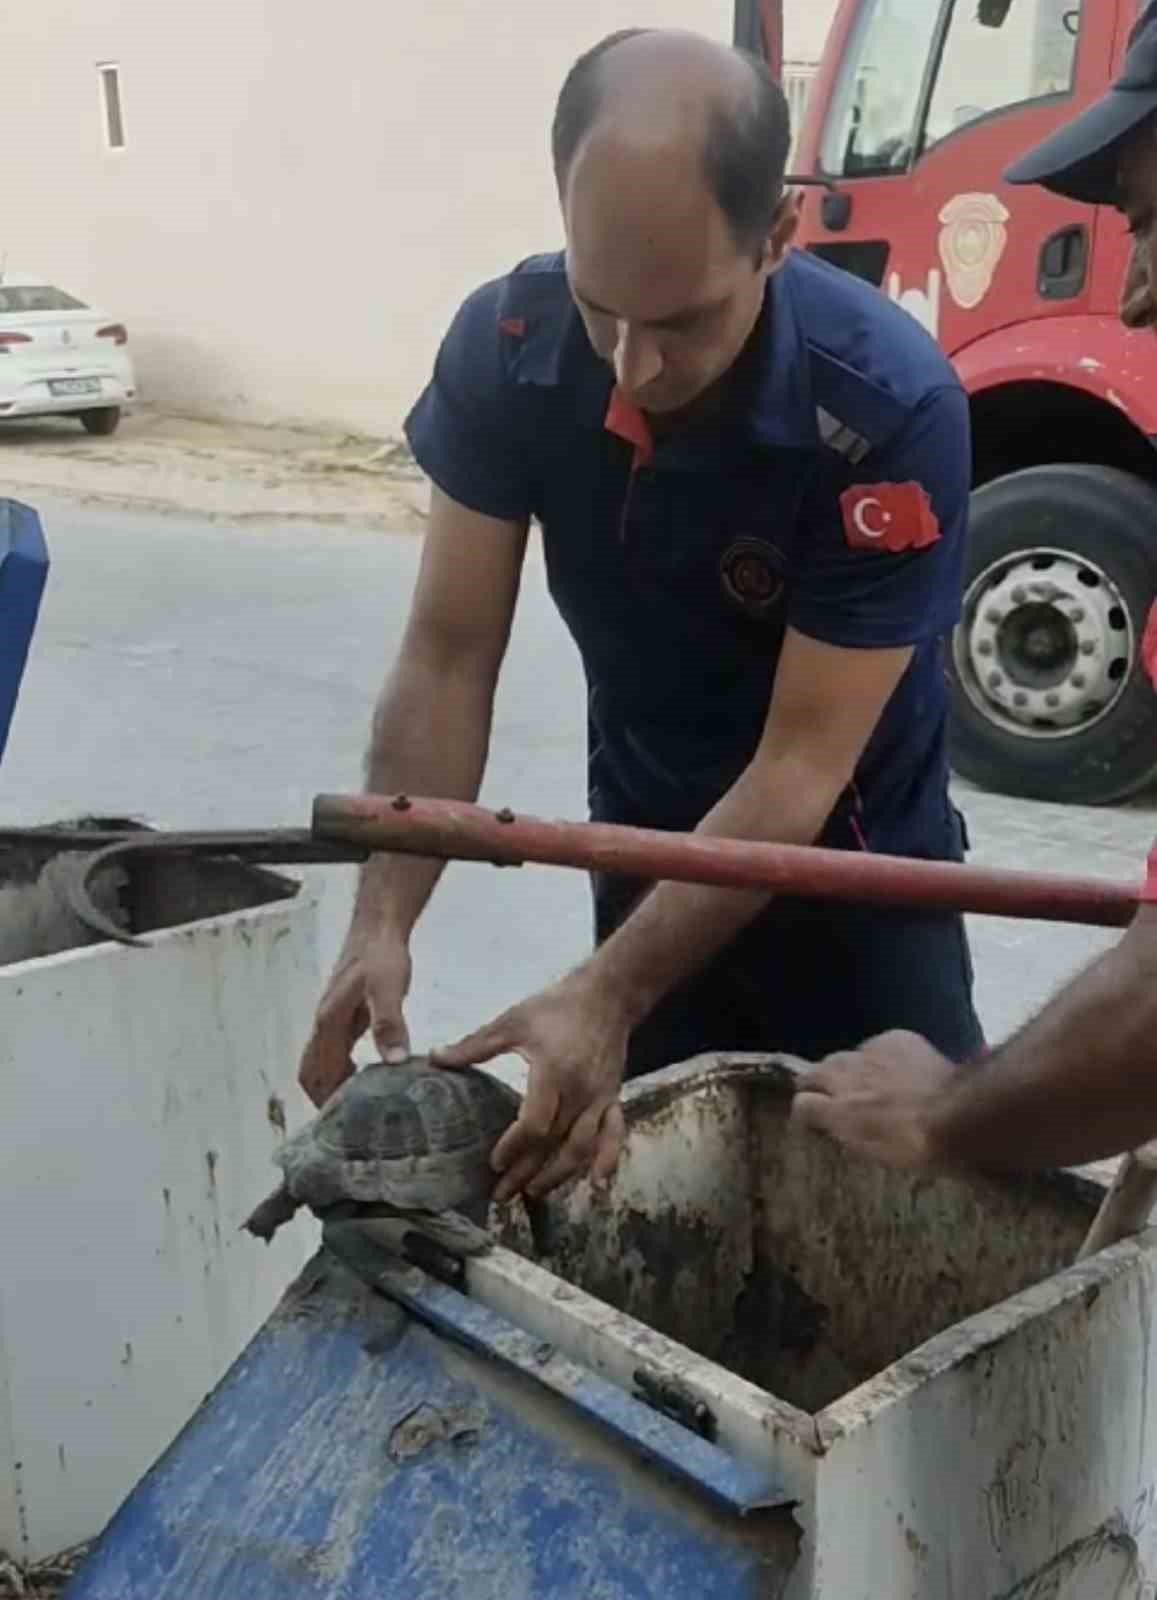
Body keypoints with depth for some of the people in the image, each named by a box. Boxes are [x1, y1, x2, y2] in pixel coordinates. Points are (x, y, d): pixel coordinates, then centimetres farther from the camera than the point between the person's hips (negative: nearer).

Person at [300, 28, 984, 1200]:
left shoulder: (891, 408, -31)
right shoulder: (505, 351, -20)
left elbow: (803, 762, -28)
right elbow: (450, 659, -15)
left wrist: (608, 997, -35)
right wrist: (382, 921, -27)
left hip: (852, 867, -3)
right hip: (648, 851, 3)